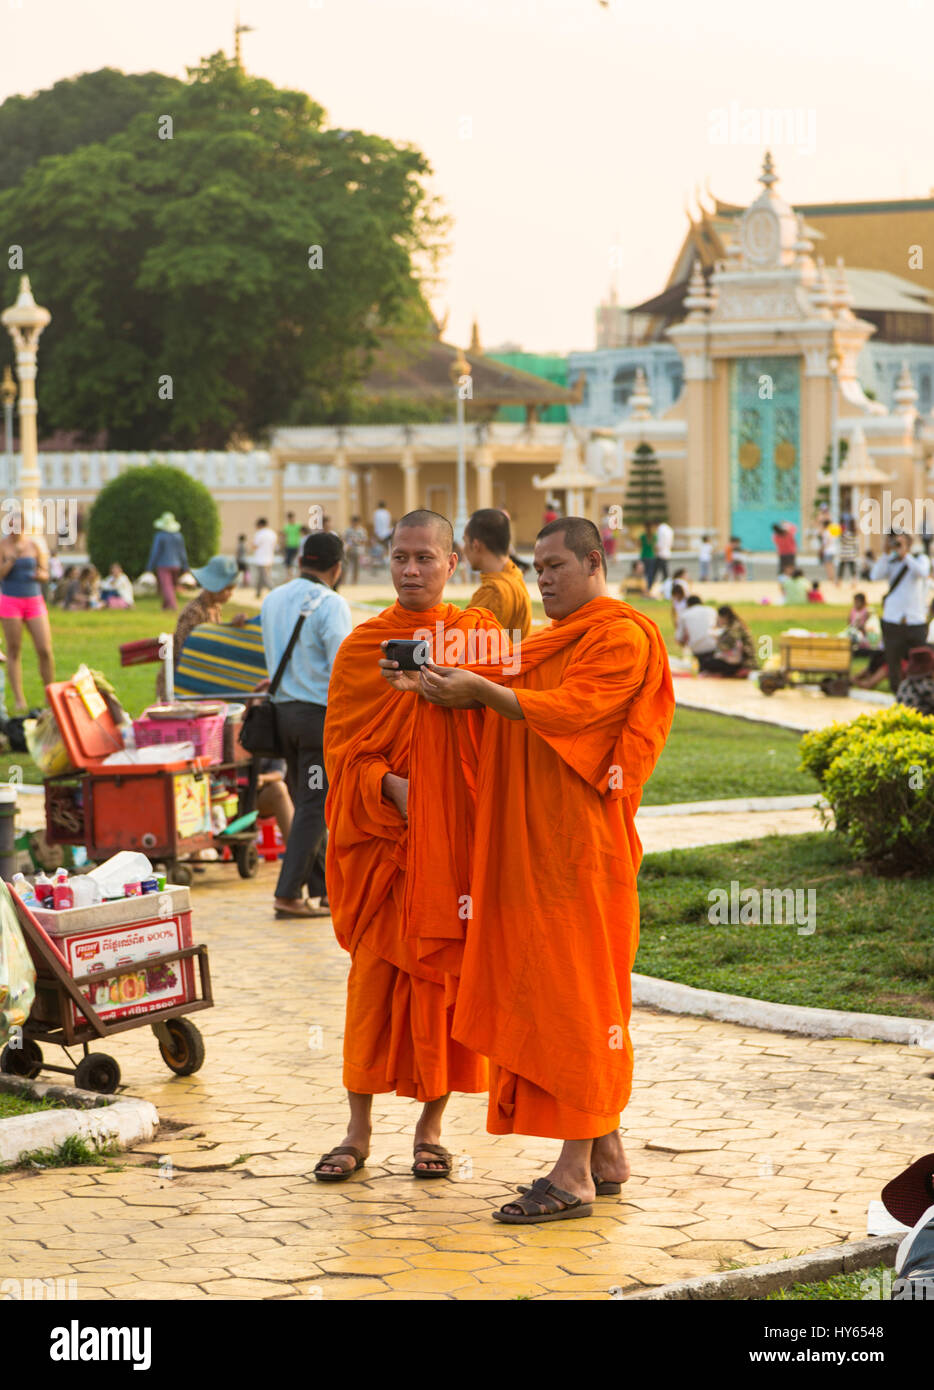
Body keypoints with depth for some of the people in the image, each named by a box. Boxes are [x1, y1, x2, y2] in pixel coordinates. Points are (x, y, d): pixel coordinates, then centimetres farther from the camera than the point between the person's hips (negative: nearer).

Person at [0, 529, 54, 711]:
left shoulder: (34, 545, 4)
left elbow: (45, 574, 10)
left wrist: (40, 575, -12)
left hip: (34, 600, 2)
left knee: (45, 650, -4)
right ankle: (19, 700, 2)